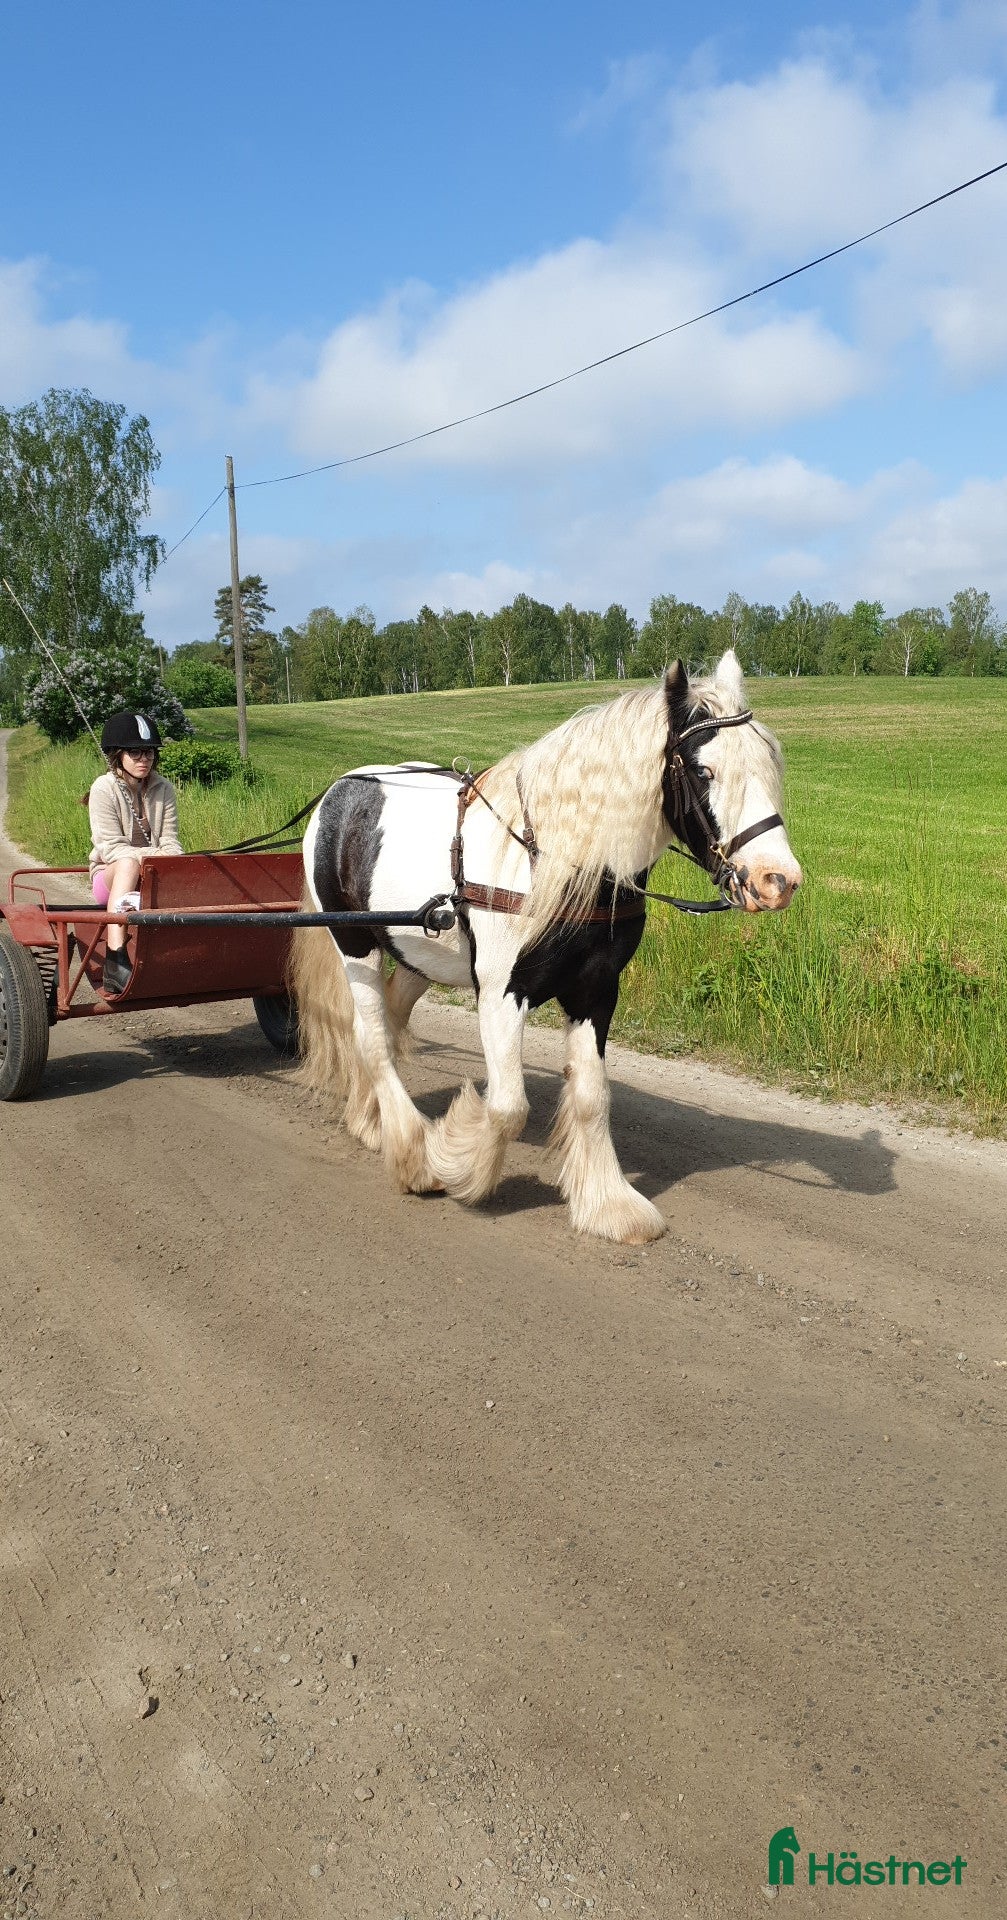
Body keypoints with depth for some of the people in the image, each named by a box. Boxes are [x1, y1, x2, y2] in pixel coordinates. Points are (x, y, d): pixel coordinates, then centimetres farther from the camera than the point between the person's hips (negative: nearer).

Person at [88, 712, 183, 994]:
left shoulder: (163, 789, 6)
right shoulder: (104, 789, -7)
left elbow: (170, 841, 3)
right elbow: (111, 847, -14)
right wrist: (154, 855, -28)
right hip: (110, 876, -3)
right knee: (128, 863, -39)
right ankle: (116, 961, -51)